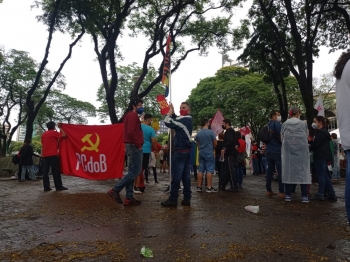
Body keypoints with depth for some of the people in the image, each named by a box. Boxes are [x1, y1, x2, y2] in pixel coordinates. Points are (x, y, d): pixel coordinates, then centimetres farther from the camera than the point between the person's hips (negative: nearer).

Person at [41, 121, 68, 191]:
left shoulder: (43, 134, 16)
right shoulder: (54, 133, -6)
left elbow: (43, 144, 20)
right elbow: (64, 135, -7)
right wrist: (60, 128, 6)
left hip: (45, 155, 7)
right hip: (52, 155, -7)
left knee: (45, 171, 3)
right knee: (56, 171, -4)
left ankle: (46, 187, 3)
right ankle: (58, 186, -3)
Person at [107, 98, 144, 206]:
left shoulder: (130, 115, 22)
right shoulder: (133, 115, -10)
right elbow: (131, 132, -22)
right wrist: (138, 144, -16)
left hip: (132, 146, 11)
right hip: (134, 146, -11)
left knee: (132, 171, 9)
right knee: (135, 171, -8)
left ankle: (129, 198, 11)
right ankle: (115, 190, -6)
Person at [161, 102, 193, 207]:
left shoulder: (183, 119, -14)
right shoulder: (188, 119, 16)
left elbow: (168, 123, -18)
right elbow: (176, 121, 25)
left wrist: (170, 113, -2)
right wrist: (172, 113, 11)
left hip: (180, 151, -10)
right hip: (187, 150, 10)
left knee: (176, 175, -5)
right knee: (186, 175, 9)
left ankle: (173, 199, -1)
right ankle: (187, 198, 12)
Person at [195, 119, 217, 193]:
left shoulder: (198, 133, 5)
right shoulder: (211, 132, -10)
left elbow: (197, 144, 11)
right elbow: (215, 143, -6)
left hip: (201, 153, 5)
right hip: (209, 153, -5)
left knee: (200, 170, 8)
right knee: (209, 170, -2)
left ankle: (199, 187, 11)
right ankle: (209, 187, -2)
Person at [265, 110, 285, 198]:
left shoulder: (268, 125, 14)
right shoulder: (277, 124, -9)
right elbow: (281, 136, -16)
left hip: (269, 150, 8)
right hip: (277, 150, -8)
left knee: (270, 171, 11)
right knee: (280, 171, -5)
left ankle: (268, 190, 15)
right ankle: (282, 192, -5)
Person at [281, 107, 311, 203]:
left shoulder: (284, 124, 1)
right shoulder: (303, 124, -3)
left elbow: (282, 138, 6)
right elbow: (306, 136, 6)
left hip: (288, 150, 2)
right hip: (301, 150, -1)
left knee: (288, 170, 5)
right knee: (302, 170, 4)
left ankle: (288, 195, 6)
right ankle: (304, 196, 4)